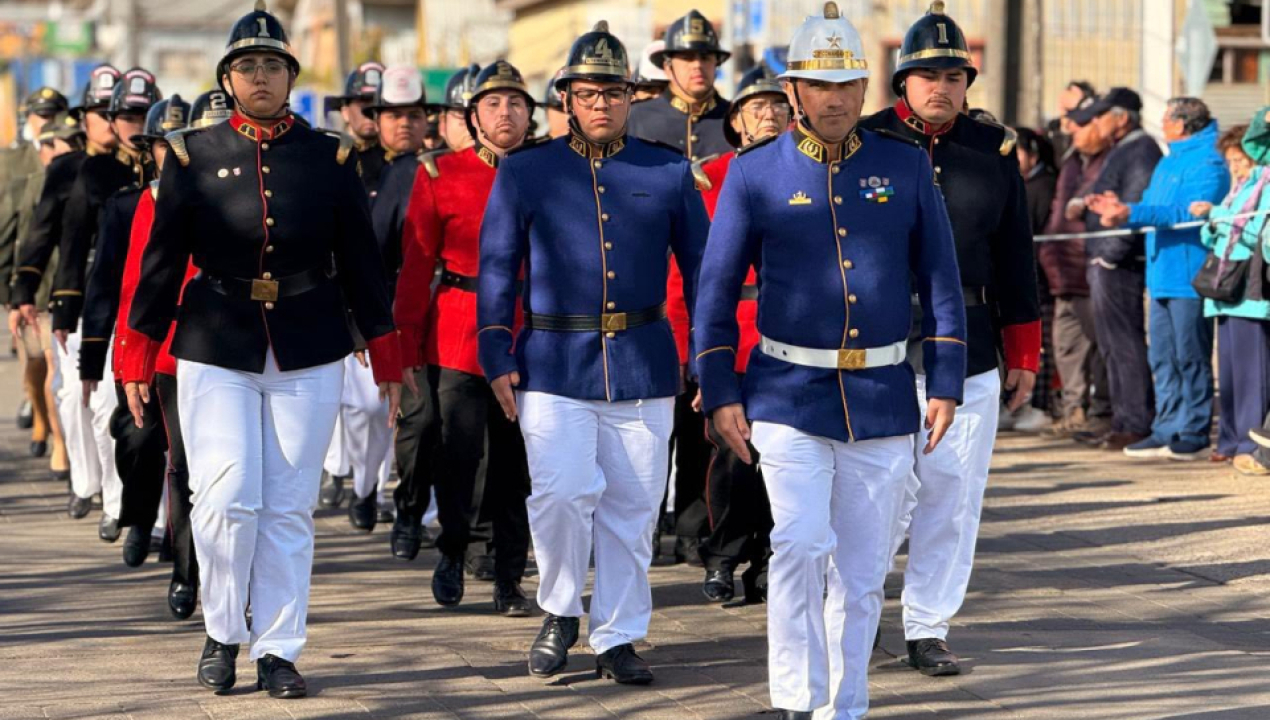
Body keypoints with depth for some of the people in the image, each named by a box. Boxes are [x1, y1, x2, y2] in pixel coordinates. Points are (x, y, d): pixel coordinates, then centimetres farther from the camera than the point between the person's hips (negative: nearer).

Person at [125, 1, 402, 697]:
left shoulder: (329, 158, 4)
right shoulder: (194, 156, 3)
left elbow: (361, 263, 7)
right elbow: (162, 259, 5)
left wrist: (386, 359, 5)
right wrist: (139, 356, 2)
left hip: (308, 354, 1)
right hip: (216, 352, -1)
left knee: (289, 509, 3)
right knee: (226, 500, -9)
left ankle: (277, 652, 11)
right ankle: (221, 633, 11)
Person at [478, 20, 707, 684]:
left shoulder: (669, 174, 7)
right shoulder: (524, 173, 4)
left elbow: (700, 268, 10)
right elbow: (496, 269, 5)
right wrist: (498, 360, -2)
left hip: (644, 367, 2)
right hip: (553, 364, -2)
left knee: (632, 508, 4)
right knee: (562, 492, -15)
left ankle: (617, 638, 16)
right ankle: (559, 612, 8)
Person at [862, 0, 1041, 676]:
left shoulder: (996, 150, 9)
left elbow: (1014, 257, 13)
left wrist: (1023, 355, 11)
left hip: (969, 355, 3)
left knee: (953, 495, 4)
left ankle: (928, 629, 15)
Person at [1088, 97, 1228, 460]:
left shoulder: (1208, 164, -11)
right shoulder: (1168, 163, 21)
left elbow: (1192, 212, -23)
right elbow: (1152, 207, 26)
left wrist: (1133, 214, -27)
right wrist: (1121, 208, 8)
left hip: (1190, 277, -10)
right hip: (1162, 276, 10)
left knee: (1191, 358, -5)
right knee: (1162, 358, 10)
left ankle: (1195, 434, 0)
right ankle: (1167, 431, 15)